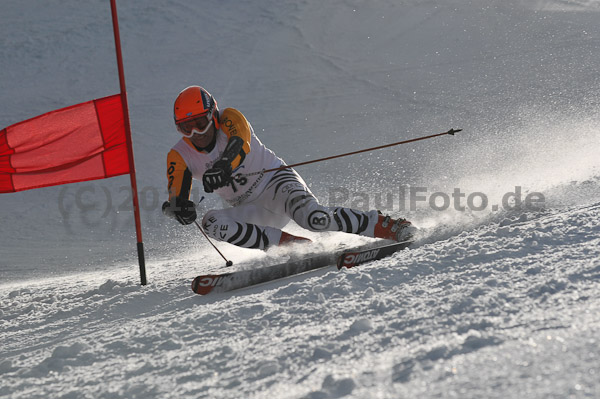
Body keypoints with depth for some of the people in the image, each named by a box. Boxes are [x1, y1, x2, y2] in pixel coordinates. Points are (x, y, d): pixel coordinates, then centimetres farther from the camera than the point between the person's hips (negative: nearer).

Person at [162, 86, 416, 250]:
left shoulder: (230, 120, -13)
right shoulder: (179, 157, -3)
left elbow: (239, 145, -35)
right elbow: (175, 195, -16)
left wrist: (223, 166, -58)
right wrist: (178, 207, -42)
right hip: (254, 213, 5)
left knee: (314, 219, -34)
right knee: (211, 222, -25)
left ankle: (383, 225, -14)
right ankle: (289, 244, -21)